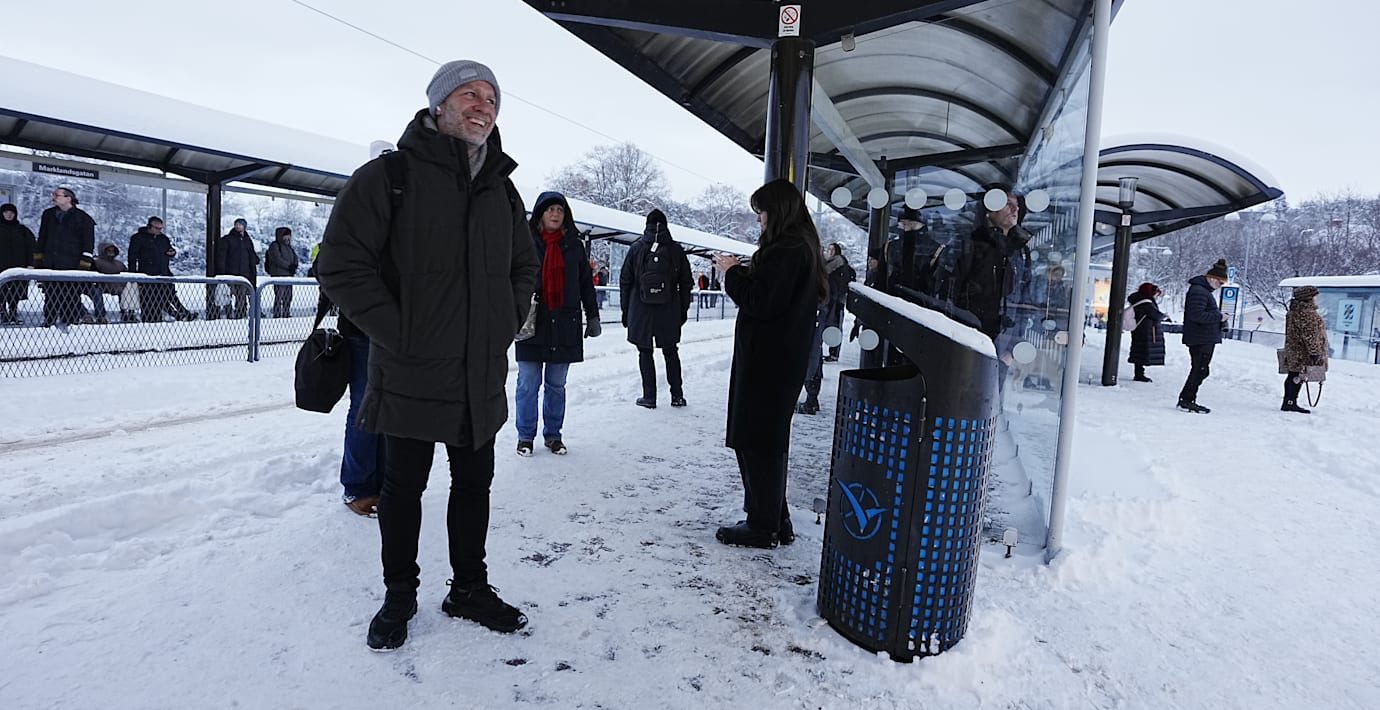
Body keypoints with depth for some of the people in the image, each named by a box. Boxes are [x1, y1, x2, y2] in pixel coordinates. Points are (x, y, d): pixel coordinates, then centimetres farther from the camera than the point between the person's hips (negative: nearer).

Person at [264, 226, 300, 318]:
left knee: (288, 297, 11)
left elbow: (295, 257, 15)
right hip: (278, 275, -8)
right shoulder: (274, 246, -4)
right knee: (279, 296, -9)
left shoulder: (288, 246, 20)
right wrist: (289, 266, -17)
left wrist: (294, 265, -6)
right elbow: (278, 260, -15)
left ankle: (286, 314, 18)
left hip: (288, 275, 8)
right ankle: (277, 314, -7)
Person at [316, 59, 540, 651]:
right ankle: (399, 596, 29)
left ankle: (470, 588, 32)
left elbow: (525, 267, 21)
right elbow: (341, 263, -12)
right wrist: (398, 334, -15)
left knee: (474, 483, 14)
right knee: (403, 485, 10)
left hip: (482, 377, 5)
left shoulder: (501, 190, 11)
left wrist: (506, 326, 8)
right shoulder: (390, 175, -7)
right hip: (411, 375, -5)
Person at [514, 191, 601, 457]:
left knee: (557, 385, 10)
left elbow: (586, 283, 13)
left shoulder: (574, 245, 9)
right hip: (532, 324, -2)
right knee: (528, 383, 2)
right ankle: (526, 436, 16)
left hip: (564, 325, 2)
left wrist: (592, 316, 10)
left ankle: (553, 434, 22)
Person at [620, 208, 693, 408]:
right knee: (670, 351, 12)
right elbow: (686, 283, 4)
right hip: (669, 312, 1)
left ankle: (649, 397, 6)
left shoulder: (636, 248, -1)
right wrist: (684, 309, 12)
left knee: (645, 352, 6)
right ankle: (677, 395, 13)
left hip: (641, 311, -1)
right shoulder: (676, 250, 1)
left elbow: (625, 281, 0)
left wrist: (625, 310, 7)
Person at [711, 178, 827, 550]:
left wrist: (732, 273, -9)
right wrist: (739, 270, 8)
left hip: (769, 361, -10)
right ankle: (773, 521, 25)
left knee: (757, 442, -2)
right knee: (763, 440, 16)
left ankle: (764, 527, 9)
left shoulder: (787, 250, -17)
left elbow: (761, 302, -21)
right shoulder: (801, 246, 15)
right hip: (777, 356, 10)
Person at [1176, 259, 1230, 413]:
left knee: (1199, 370, 13)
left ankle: (1188, 400, 18)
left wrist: (1219, 317, 12)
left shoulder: (1204, 290, 19)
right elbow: (1197, 315, -24)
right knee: (1200, 370, -7)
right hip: (1201, 339, -11)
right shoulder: (1198, 291, -16)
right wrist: (1218, 316, -16)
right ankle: (1186, 400, -2)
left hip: (1206, 339, 11)